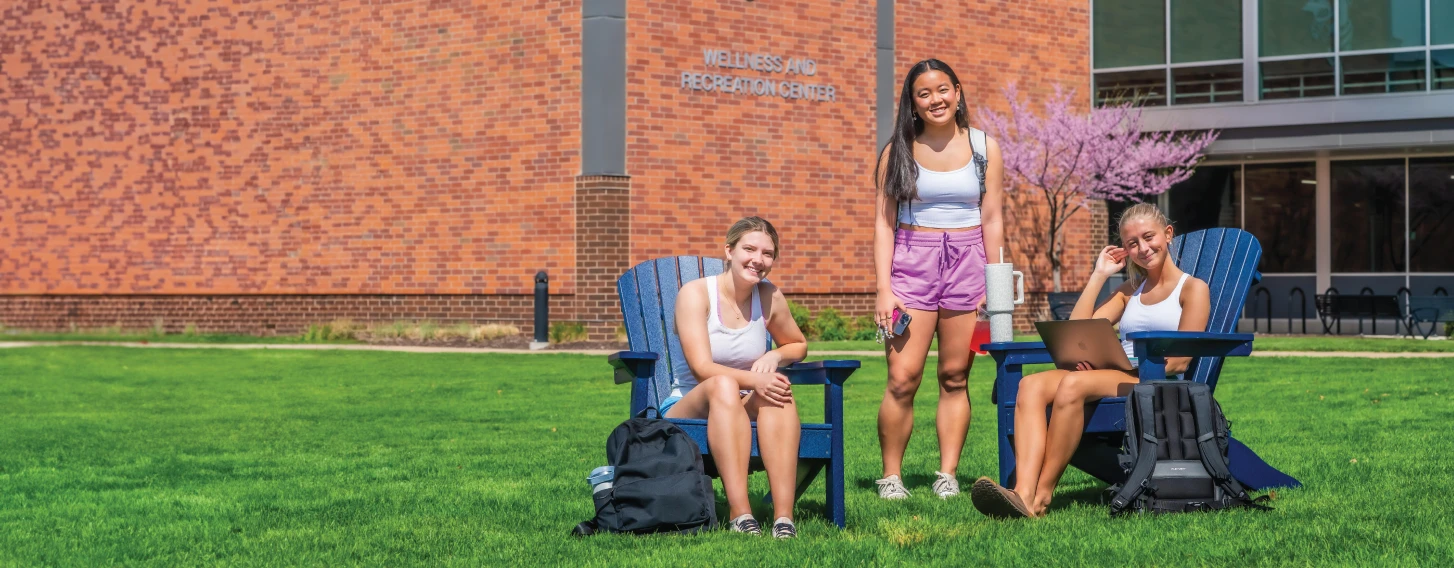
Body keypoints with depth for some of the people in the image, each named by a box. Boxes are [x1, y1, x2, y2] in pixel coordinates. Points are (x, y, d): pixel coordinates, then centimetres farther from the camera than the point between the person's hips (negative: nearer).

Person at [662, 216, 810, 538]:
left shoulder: (770, 298, 4)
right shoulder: (696, 293, -8)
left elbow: (798, 346, 22)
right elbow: (702, 368, -18)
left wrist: (774, 357, -3)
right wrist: (753, 380, -35)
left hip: (744, 413, 3)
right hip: (687, 407, -3)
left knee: (778, 391, -31)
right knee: (723, 384, -37)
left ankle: (784, 517, -45)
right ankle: (740, 515, -51)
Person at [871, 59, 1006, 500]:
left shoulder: (985, 148, 7)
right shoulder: (898, 151, 3)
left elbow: (992, 221, 8)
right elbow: (883, 223, 1)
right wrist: (884, 288, -8)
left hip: (967, 262, 2)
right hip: (911, 261, -1)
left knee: (955, 377, 2)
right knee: (903, 377, -9)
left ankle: (947, 474, 9)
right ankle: (891, 476, 1)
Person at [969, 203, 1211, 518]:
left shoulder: (1192, 289, 10)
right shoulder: (1130, 291, 28)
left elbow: (1179, 360, -3)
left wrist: (1124, 365, -14)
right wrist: (1099, 275, 17)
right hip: (1116, 378, 6)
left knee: (1073, 384, -36)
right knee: (1031, 385, -25)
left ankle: (1041, 497, -33)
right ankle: (1023, 495, -45)